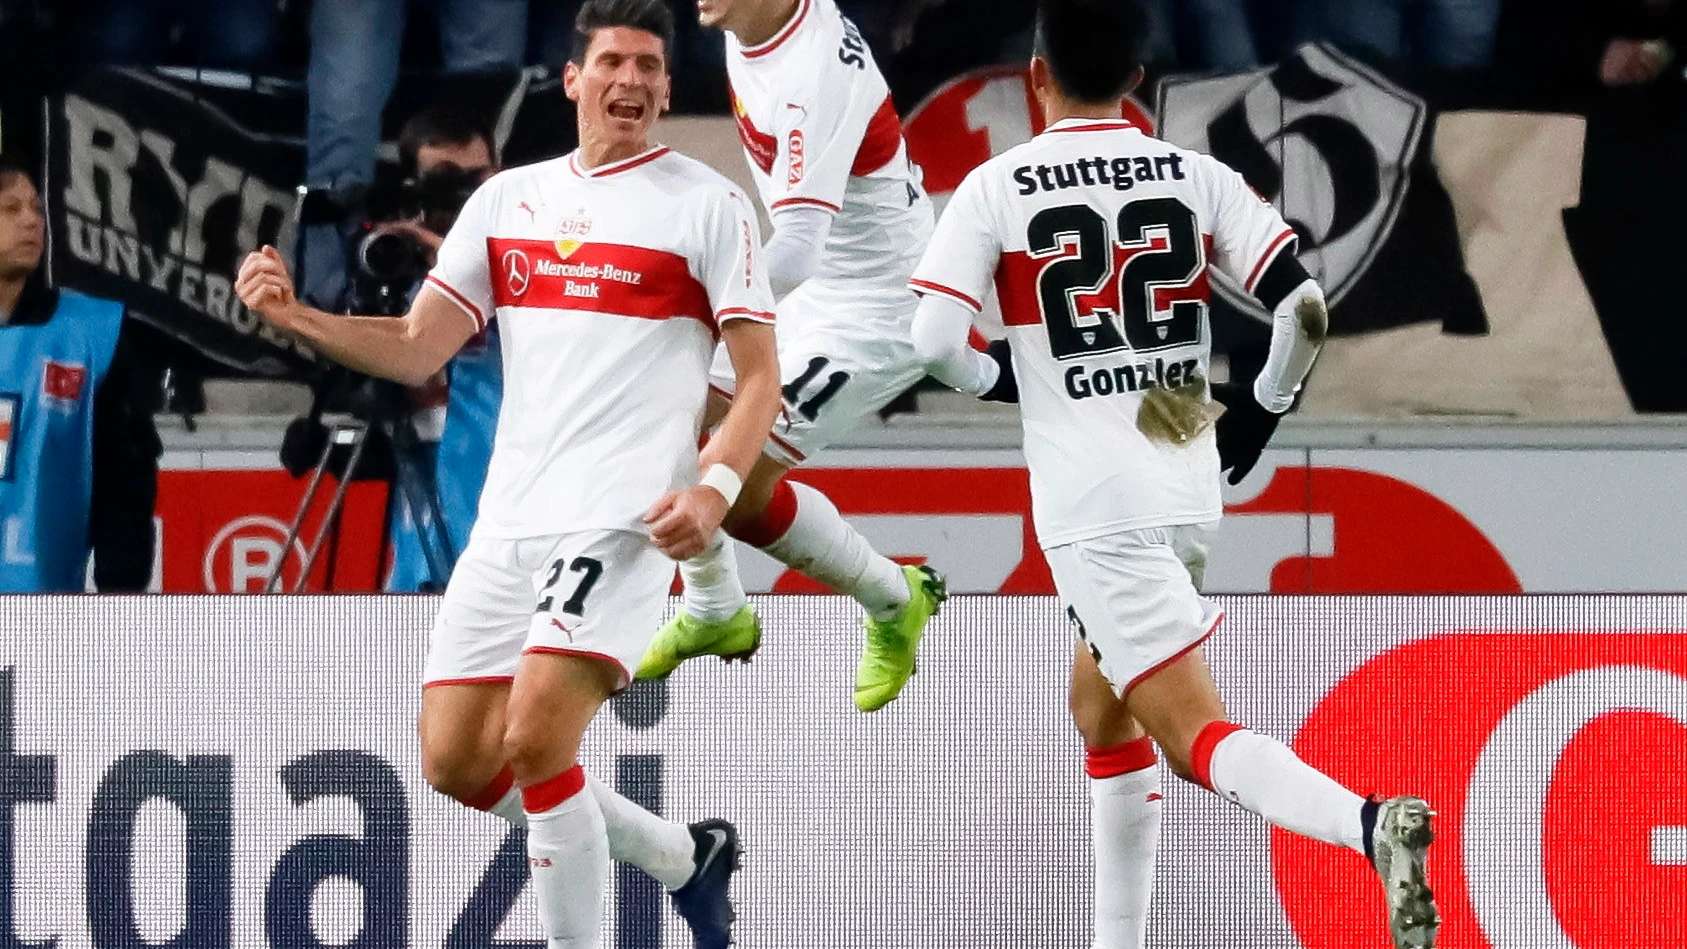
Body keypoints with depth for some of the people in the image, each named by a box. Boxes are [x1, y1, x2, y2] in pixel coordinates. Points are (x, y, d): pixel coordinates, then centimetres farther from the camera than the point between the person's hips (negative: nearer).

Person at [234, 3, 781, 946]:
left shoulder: (708, 204, 0)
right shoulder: (509, 199, 13)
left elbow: (760, 379, -2)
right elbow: (418, 351, 10)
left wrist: (717, 487, -19)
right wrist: (293, 313, -5)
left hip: (624, 517, -6)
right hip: (511, 517, 6)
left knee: (534, 741, -22)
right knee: (457, 764, 4)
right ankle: (688, 857, 23)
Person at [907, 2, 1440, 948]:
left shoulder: (997, 187, -5)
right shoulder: (1196, 176, 5)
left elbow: (936, 338, -12)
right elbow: (1307, 309, -3)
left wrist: (1000, 378, 10)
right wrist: (1260, 410, 13)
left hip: (1094, 506, -6)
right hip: (1190, 489, 6)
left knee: (1197, 736, -11)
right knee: (1101, 711, 24)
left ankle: (1370, 825, -37)